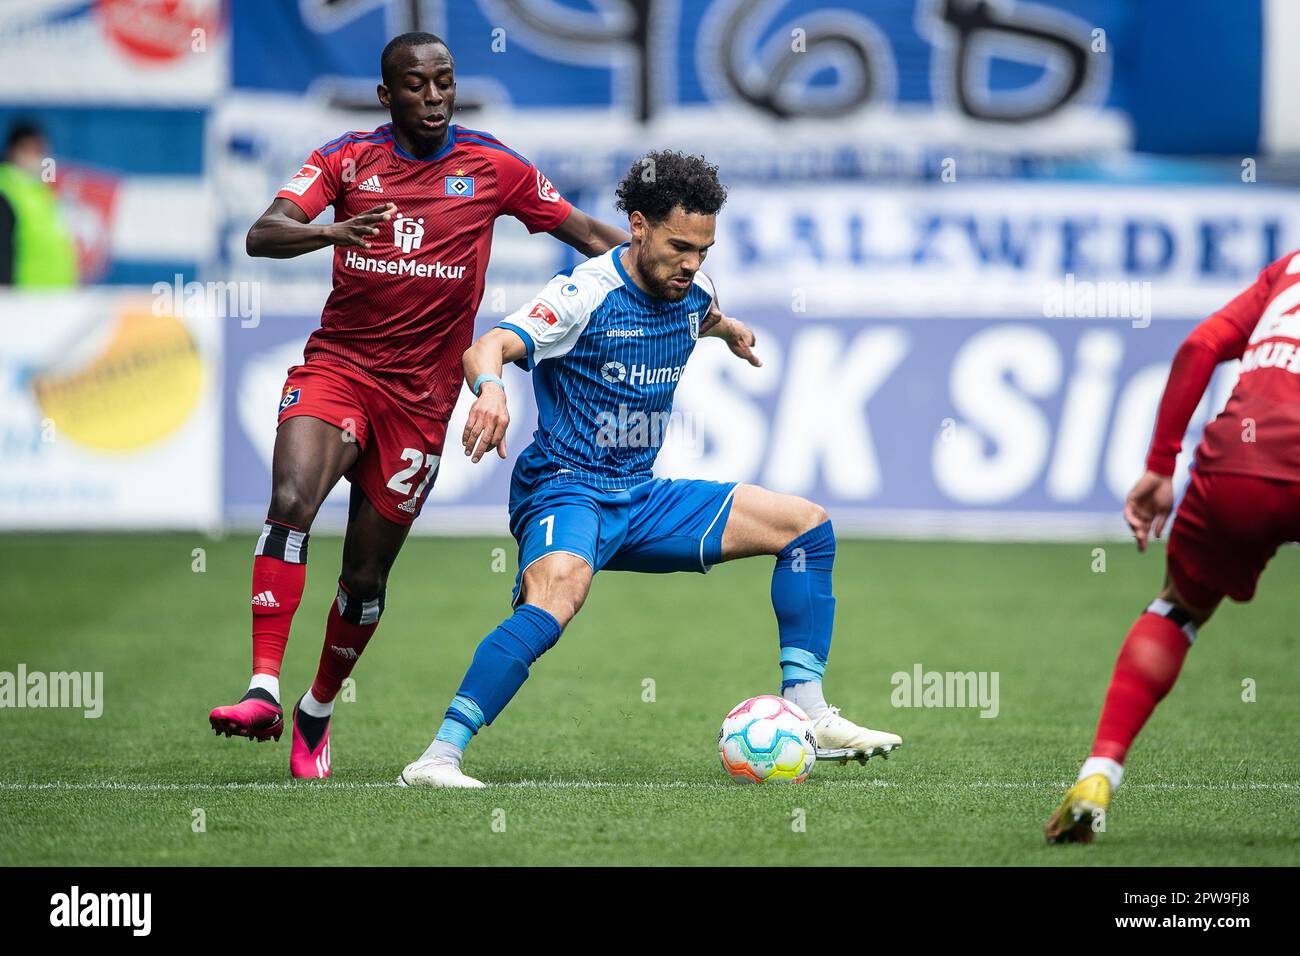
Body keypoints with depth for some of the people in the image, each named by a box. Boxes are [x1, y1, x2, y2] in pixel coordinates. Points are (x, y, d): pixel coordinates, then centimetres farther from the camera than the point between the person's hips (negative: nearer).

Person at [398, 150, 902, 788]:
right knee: (555, 599, -39)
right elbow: (487, 347, -34)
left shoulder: (691, 292, 6)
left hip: (640, 499, 8)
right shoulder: (588, 293, -18)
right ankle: (438, 757, -37)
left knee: (806, 524, 5)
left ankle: (806, 716, 6)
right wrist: (489, 386, -54)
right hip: (564, 494, -8)